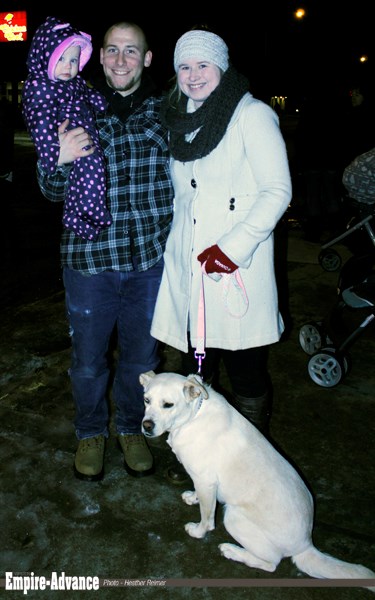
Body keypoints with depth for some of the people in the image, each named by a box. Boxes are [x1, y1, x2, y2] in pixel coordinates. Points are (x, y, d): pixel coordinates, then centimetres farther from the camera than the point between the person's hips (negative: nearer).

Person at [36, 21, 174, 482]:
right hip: (89, 258, -1)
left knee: (141, 357, 16)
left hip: (150, 258, 1)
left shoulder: (165, 110, 3)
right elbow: (52, 191, 2)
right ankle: (90, 432, 40)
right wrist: (58, 159, -20)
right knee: (88, 360, 13)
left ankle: (130, 427, 41)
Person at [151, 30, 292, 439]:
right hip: (187, 265, 6)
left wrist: (234, 247, -18)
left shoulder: (251, 114, -3)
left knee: (246, 370, 3)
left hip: (236, 267, -5)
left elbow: (277, 190, -10)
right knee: (195, 365, 12)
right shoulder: (179, 120, 17)